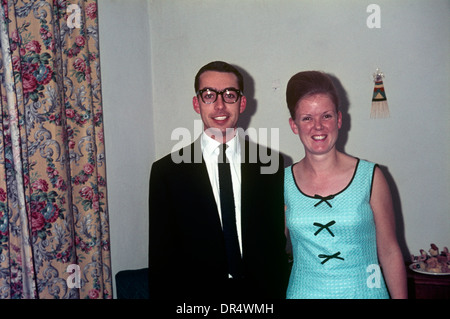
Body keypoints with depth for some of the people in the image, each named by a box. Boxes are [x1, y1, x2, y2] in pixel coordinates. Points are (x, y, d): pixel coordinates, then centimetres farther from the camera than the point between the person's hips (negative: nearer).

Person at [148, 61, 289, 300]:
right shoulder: (167, 171, -8)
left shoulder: (269, 163, -3)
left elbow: (278, 243, 1)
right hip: (198, 291, -1)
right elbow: (161, 259, -5)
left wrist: (278, 292, -2)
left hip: (260, 290, 2)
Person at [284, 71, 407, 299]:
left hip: (364, 291, 0)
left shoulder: (370, 177, -8)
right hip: (303, 292, 1)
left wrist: (400, 296, -3)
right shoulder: (283, 182, -4)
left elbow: (389, 252, -2)